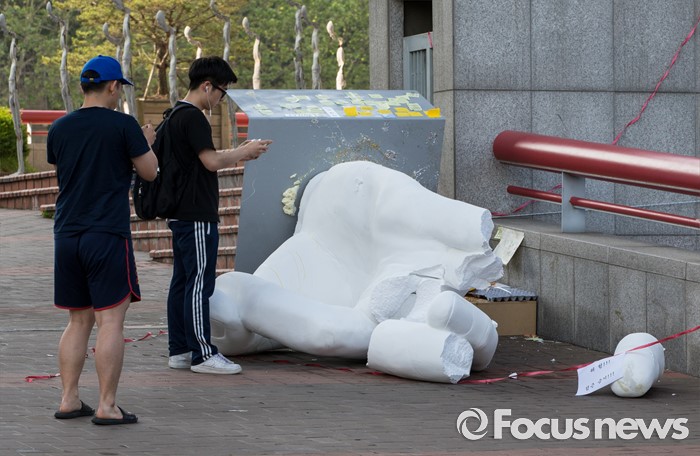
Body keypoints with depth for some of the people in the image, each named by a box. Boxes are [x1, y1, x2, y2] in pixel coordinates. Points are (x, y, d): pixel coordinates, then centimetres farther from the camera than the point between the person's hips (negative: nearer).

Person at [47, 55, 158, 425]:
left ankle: (69, 400, 13)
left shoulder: (59, 129, 8)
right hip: (108, 235, -6)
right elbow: (149, 172, -2)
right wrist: (147, 144, 18)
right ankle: (107, 406, -3)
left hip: (67, 236, 6)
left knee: (78, 321, 14)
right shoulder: (122, 125, -8)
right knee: (110, 321, -3)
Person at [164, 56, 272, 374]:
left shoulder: (175, 115, 16)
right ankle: (202, 355, -4)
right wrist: (245, 152, -8)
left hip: (181, 214, 10)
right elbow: (211, 161, -21)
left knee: (182, 282, 12)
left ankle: (178, 351, 16)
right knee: (199, 284, -7)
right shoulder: (193, 117, -15)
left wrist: (238, 153, 14)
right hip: (197, 216, -10)